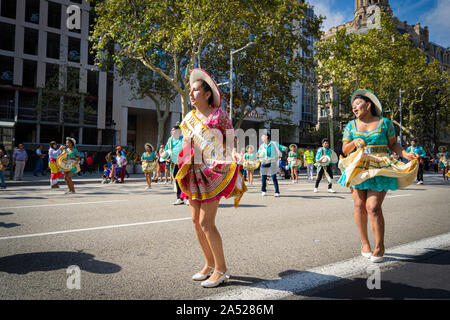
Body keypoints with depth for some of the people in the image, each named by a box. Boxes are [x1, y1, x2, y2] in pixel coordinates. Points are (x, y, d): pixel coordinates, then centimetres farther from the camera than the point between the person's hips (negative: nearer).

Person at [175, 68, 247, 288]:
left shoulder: (219, 116, -5)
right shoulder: (189, 118, 13)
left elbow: (232, 138, -3)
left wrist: (233, 154, -23)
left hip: (213, 173, -7)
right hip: (194, 173, 7)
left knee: (206, 223, -10)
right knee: (196, 221, 7)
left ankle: (221, 269, 6)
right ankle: (209, 264, 22)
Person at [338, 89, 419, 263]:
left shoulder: (385, 123, 6)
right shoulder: (351, 125, 10)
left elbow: (393, 144, 10)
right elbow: (345, 149, 6)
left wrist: (406, 154, -7)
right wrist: (354, 142, -14)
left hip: (379, 170, -2)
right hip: (358, 169, 3)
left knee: (373, 207, -12)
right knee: (359, 205, -4)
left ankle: (380, 246, 2)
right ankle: (364, 242, 12)